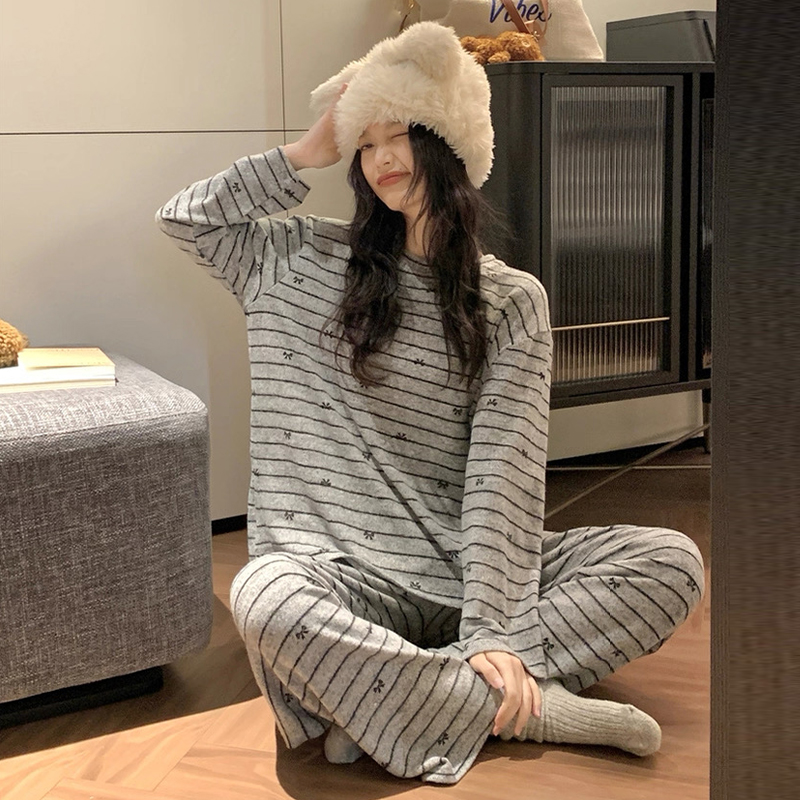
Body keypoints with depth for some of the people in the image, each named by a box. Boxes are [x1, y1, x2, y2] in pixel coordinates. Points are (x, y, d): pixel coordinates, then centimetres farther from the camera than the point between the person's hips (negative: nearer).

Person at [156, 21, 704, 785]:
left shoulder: (512, 300, 2)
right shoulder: (307, 261, 12)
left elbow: (504, 470, -7)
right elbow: (183, 216, 16)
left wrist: (492, 629, -18)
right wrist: (308, 152, 9)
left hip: (462, 565, 1)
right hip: (342, 570, -1)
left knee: (671, 561, -20)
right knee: (266, 598, -37)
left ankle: (384, 694, -28)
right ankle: (535, 708, -26)